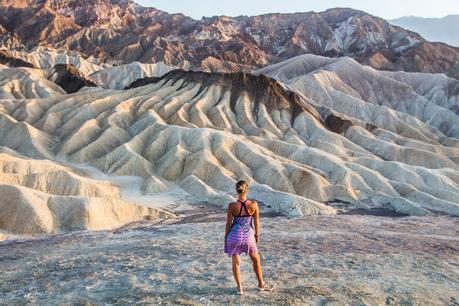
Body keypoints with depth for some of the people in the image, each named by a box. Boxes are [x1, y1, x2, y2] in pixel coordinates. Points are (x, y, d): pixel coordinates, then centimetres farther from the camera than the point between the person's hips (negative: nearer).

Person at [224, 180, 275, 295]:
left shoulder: (232, 206, -16)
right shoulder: (253, 204, -14)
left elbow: (229, 223, -8)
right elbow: (256, 222, -3)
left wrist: (225, 237, 7)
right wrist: (257, 235, 12)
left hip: (234, 236, -1)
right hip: (248, 236, 1)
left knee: (236, 262, 13)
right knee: (256, 260, 21)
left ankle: (239, 288, 20)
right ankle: (261, 284, 35)